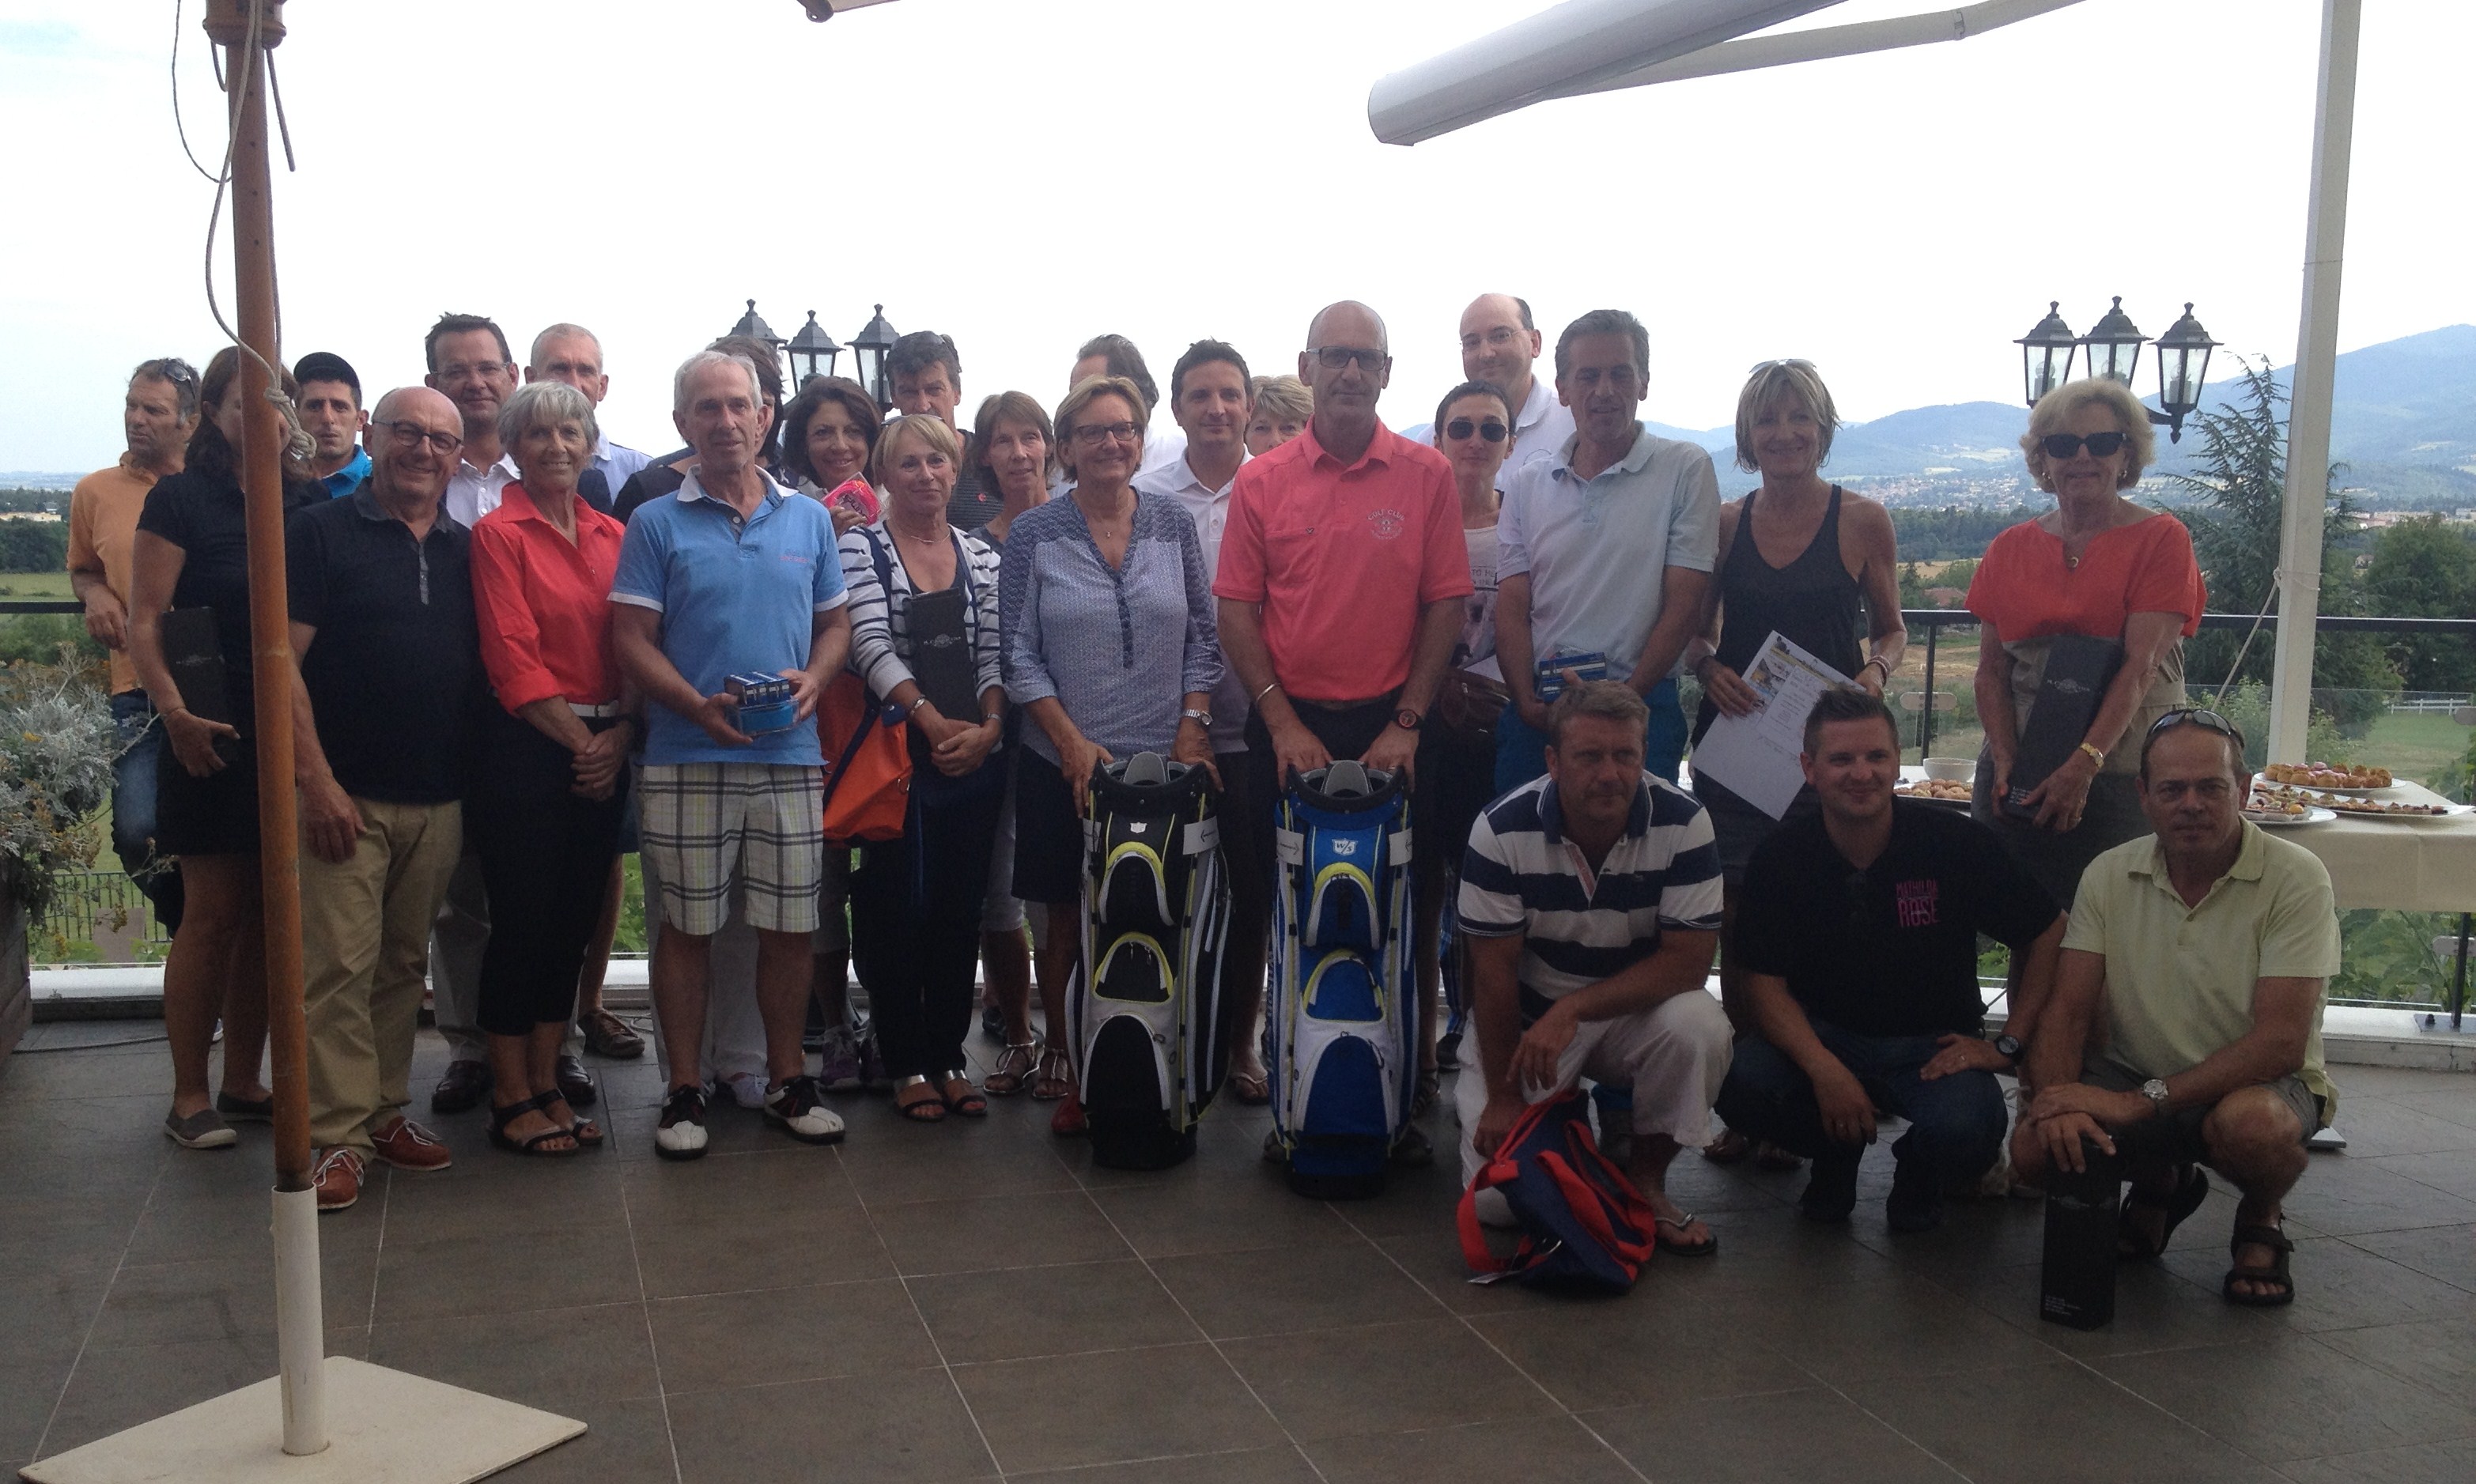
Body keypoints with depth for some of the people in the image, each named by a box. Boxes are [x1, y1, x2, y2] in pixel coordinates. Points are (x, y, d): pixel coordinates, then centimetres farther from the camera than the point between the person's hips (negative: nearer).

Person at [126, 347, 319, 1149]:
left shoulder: (309, 501, 10)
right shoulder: (181, 497, -2)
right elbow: (143, 621, -9)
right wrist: (175, 711, -21)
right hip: (216, 739, -4)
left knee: (268, 916, 9)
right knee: (212, 912, -1)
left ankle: (244, 1082, 21)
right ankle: (189, 1096, 10)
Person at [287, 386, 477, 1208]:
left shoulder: (465, 549, 12)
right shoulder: (321, 532, -1)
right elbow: (282, 660, -7)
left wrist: (473, 778, 8)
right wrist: (317, 779, -14)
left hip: (439, 799, 5)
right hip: (347, 795, -4)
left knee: (404, 962, 12)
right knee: (339, 964, -5)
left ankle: (387, 1109, 23)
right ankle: (340, 1135, 1)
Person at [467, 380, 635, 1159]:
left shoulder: (613, 535, 11)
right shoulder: (498, 533, -4)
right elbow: (512, 657, -10)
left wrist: (619, 737, -6)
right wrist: (577, 741, -11)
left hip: (605, 750, 5)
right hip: (529, 745, -5)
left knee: (576, 918, 9)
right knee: (524, 917, -1)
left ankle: (547, 1085, 20)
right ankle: (511, 1100, 10)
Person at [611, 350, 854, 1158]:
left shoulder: (810, 519, 10)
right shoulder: (656, 524, 1)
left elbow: (835, 624, 14)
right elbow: (631, 639, -3)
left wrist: (812, 680, -8)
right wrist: (699, 707, -18)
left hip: (792, 757, 3)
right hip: (687, 759, -2)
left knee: (790, 925, 8)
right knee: (688, 925, 5)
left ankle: (788, 1080, 22)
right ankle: (684, 1089, 16)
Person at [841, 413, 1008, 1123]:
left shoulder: (981, 554, 10)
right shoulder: (860, 547, -2)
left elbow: (994, 653, 5)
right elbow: (872, 646, -12)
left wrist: (988, 726, -11)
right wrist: (932, 720, -21)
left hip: (973, 752, 4)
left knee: (960, 906, 8)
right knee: (896, 907, 1)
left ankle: (949, 1057, 19)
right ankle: (907, 1063, 12)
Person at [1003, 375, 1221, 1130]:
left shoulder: (1172, 523, 6)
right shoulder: (1034, 535, 0)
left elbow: (1203, 636, 9)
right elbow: (1018, 653, -2)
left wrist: (1193, 724, -3)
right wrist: (1072, 741, -10)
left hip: (1164, 759, 2)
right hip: (1064, 766, -1)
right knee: (1070, 924, 3)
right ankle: (1068, 1072, 13)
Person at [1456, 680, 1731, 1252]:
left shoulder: (1682, 823, -17)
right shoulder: (1503, 829, -18)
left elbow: (1688, 961, -19)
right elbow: (1494, 969, -13)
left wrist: (1571, 1010, -28)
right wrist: (1503, 1094, -12)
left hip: (1635, 1011, 1)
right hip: (1527, 1017, -1)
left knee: (1700, 1027, -33)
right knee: (1495, 1197, -14)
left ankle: (1646, 1178, -7)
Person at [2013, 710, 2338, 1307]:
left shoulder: (2295, 879, -15)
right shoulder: (2109, 876, -3)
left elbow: (2281, 1043, -22)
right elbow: (2067, 1012, -5)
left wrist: (2142, 1102, -28)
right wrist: (2060, 1101, -27)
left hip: (2261, 1083, -3)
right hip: (2134, 1081, 4)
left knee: (2249, 1123, -39)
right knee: (2034, 1146, -23)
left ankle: (2259, 1222, 0)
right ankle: (2156, 1188, 13)